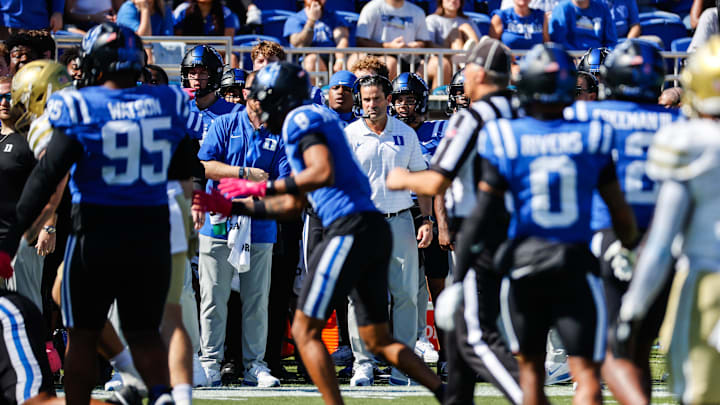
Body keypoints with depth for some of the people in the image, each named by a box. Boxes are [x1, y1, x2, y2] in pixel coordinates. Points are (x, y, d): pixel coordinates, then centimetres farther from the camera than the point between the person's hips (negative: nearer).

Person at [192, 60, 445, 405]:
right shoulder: (316, 118, 27)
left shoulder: (301, 119, -3)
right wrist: (232, 206, 31)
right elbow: (292, 205, 30)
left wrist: (262, 187, -11)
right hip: (375, 230, 10)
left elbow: (323, 173, -20)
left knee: (305, 330, -3)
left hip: (350, 228, -10)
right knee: (378, 339, 13)